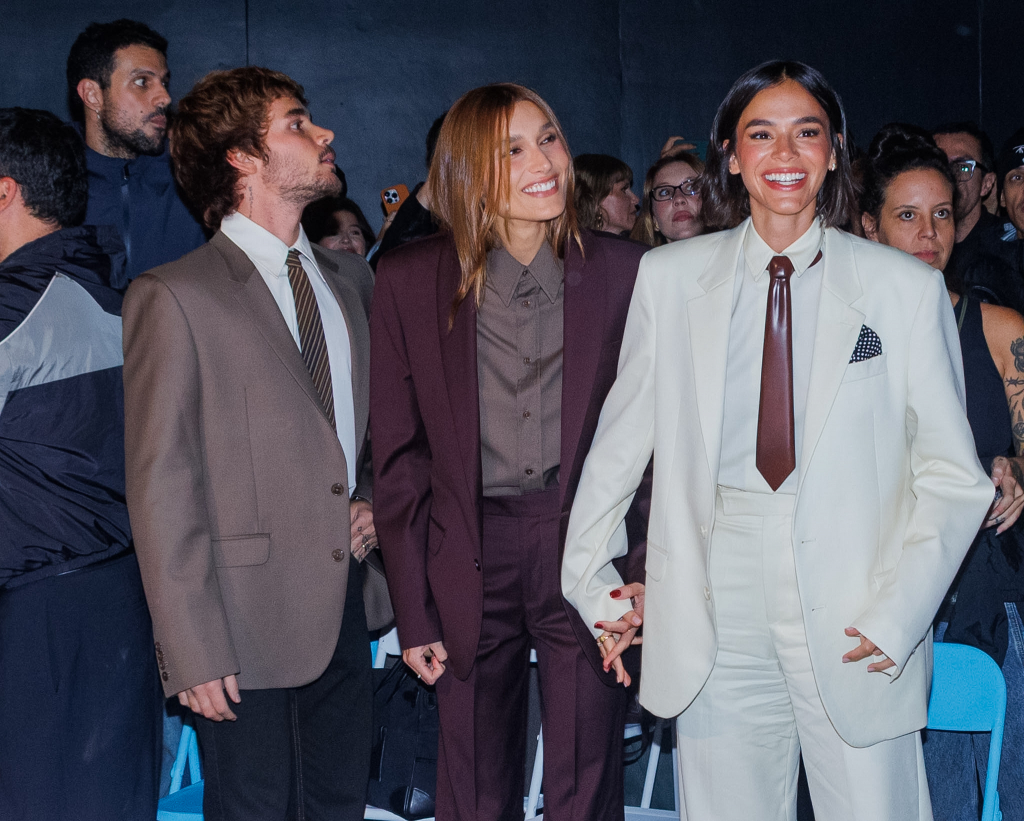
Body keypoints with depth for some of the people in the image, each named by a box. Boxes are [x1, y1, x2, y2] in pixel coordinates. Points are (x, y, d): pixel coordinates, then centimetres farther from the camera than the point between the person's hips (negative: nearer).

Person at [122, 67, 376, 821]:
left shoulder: (351, 278, 14)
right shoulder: (174, 297, -8)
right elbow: (162, 489, -10)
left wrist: (370, 498, 5)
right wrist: (193, 650, -14)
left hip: (344, 609, 6)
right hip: (248, 623, -6)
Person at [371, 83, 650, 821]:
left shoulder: (621, 270, 2)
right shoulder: (411, 281, 1)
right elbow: (397, 454, 2)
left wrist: (645, 576, -6)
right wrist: (413, 609, -1)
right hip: (471, 559, 0)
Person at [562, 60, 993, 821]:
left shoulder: (907, 287, 1)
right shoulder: (669, 276, 5)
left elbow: (953, 475, 2)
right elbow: (622, 438, 12)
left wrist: (899, 613, -9)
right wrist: (591, 581, 9)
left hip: (855, 622, -1)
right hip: (717, 611, 1)